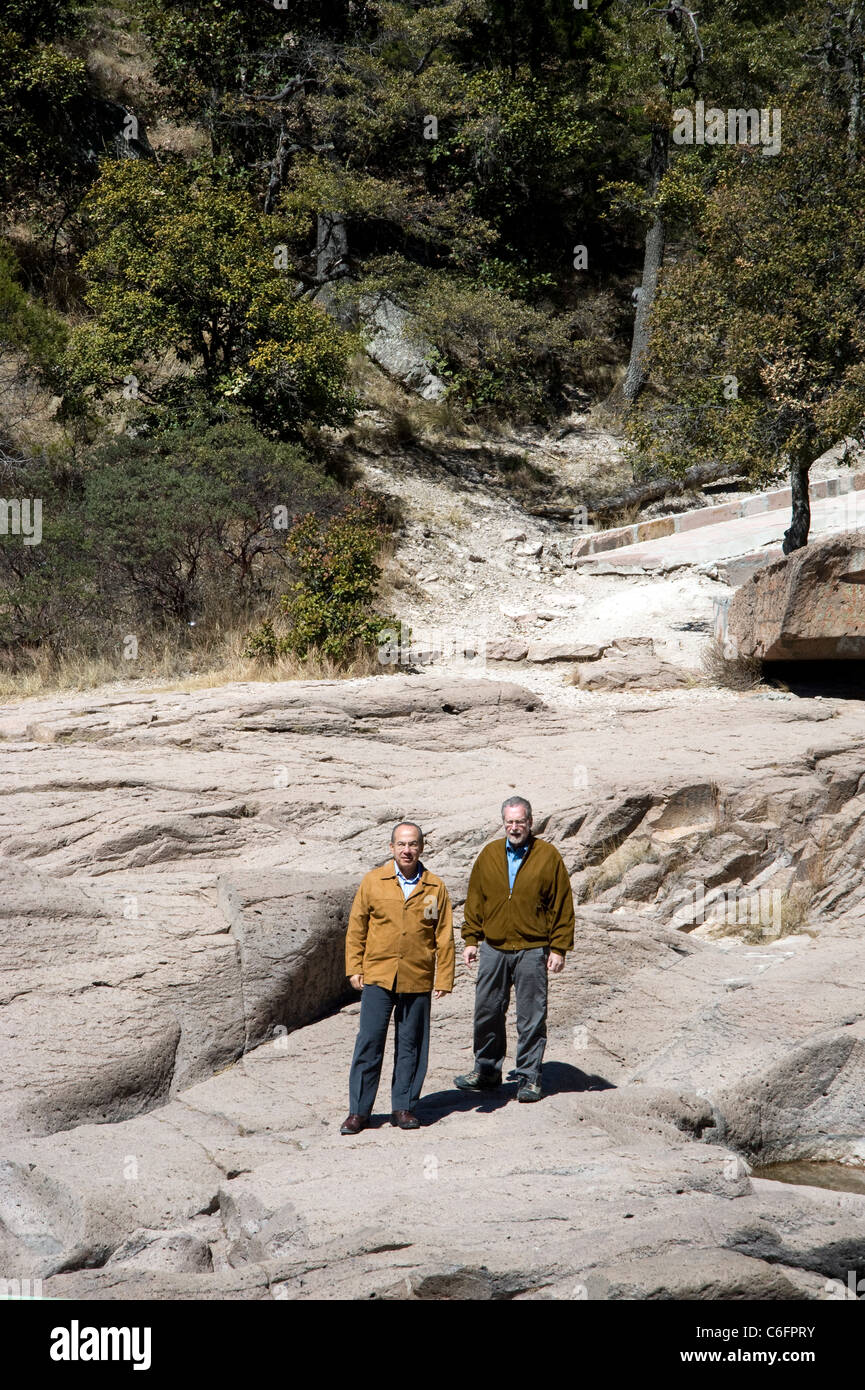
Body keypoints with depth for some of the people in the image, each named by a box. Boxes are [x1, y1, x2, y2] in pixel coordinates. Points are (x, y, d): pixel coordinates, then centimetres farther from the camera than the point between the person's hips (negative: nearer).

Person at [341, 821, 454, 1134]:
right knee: (369, 1042, -2)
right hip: (378, 976, -1)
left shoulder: (435, 888, 3)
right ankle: (359, 1111, 4)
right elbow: (356, 928, 7)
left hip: (417, 980, 1)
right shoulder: (373, 881, 2)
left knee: (411, 1046, 7)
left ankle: (404, 1107, 19)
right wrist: (354, 968, 2)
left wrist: (444, 979, 1)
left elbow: (444, 936, 5)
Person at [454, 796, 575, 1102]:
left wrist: (558, 948, -5)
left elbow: (562, 905, -1)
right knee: (487, 1013, 8)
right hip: (493, 948, 3)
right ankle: (487, 1071, 22)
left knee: (531, 1018, 1)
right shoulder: (489, 855, 7)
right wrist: (471, 940, 8)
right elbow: (475, 901, 13)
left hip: (532, 950, -3)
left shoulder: (548, 856, -2)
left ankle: (528, 1077, 11)